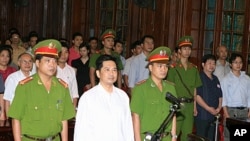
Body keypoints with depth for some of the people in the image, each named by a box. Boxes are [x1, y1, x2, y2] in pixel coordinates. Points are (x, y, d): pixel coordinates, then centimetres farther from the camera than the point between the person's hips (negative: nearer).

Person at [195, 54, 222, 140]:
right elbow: (197, 95, -15)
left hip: (214, 115, 7)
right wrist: (208, 108, -17)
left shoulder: (215, 79, 17)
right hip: (202, 115, -7)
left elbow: (220, 96, 17)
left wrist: (219, 108, 0)